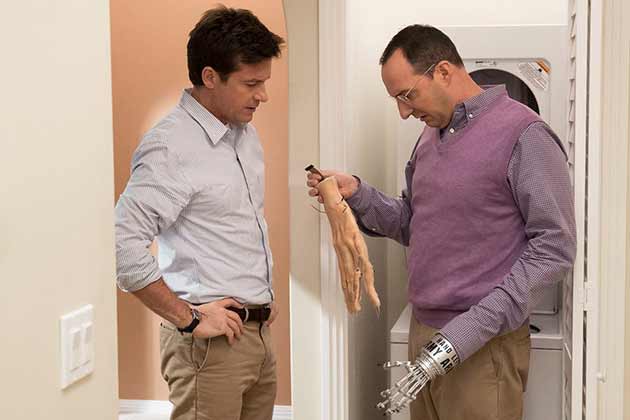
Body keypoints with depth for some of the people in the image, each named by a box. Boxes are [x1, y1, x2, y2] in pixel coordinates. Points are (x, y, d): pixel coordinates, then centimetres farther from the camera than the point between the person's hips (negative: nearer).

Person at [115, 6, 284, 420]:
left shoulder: (246, 133, 12)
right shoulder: (170, 147, -17)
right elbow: (123, 246, -24)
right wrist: (187, 318, -17)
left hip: (259, 334, 8)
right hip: (212, 340, -8)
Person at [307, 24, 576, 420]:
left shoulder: (524, 135, -13)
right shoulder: (431, 135, 12)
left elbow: (554, 249, -16)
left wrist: (472, 330, -20)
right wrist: (357, 194, 1)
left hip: (483, 346, -7)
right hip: (424, 333, 7)